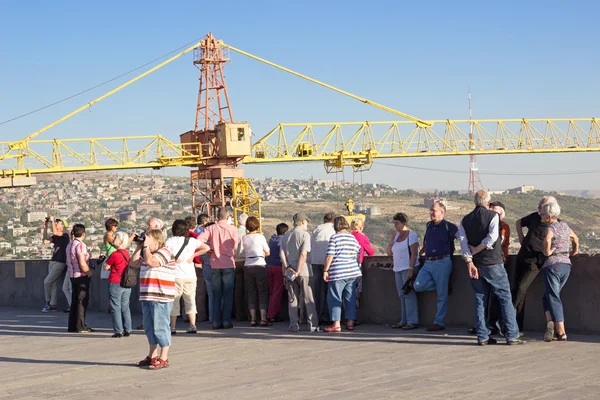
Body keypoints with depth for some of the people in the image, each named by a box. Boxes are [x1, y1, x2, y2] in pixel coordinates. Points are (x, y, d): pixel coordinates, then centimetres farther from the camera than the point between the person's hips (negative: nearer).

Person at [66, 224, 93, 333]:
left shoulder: (69, 245, 12)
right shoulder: (80, 245, -17)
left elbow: (68, 262, 20)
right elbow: (82, 263, -23)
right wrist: (89, 273, -11)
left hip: (72, 276, 9)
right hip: (82, 276, -9)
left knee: (75, 301, 13)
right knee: (82, 301, -4)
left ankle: (72, 326, 15)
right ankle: (80, 326, -4)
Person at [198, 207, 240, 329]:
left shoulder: (210, 229, -1)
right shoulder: (232, 229, -5)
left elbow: (199, 240, -13)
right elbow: (236, 245, -2)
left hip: (215, 264, 2)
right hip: (229, 264, -2)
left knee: (216, 294, 8)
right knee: (228, 294, 5)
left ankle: (216, 321, 5)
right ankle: (226, 321, 0)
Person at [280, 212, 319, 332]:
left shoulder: (285, 236, 13)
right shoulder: (305, 234, -4)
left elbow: (282, 254, 3)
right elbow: (303, 254, -14)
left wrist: (287, 269, -3)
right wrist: (298, 271, -15)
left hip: (289, 271, 5)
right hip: (303, 271, -5)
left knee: (293, 299, 8)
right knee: (309, 299, 0)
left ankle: (294, 326, 6)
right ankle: (313, 325, -2)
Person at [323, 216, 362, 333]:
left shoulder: (334, 238, -6)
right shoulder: (353, 238, 11)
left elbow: (330, 256, -10)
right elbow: (358, 256, 18)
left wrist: (325, 270, -5)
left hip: (338, 272, -6)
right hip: (352, 271, 6)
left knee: (334, 298, -2)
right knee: (350, 298, 12)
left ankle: (336, 324, -7)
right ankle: (350, 322, 12)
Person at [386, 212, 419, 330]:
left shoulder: (411, 235, -6)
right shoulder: (396, 235, 16)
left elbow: (414, 254, -13)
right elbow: (388, 252, 16)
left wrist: (411, 269, -21)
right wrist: (392, 240, 1)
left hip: (408, 269, -8)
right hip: (398, 270, 8)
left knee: (409, 295, -9)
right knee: (402, 296, 8)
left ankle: (412, 321, -8)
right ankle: (404, 321, 11)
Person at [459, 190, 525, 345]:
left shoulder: (465, 220, 8)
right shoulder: (493, 216, -4)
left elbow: (463, 242, -3)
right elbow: (492, 237, -17)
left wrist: (470, 262, -9)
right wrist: (476, 249, -6)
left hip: (475, 264, 4)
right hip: (493, 263, -4)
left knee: (480, 299, 9)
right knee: (505, 297, 2)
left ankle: (483, 336, 7)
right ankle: (512, 335, -2)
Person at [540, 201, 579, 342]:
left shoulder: (551, 228, -11)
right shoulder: (565, 226, 12)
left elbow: (547, 239, -34)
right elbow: (575, 238, 30)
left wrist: (547, 251, -18)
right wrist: (575, 251, 46)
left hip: (553, 264, -7)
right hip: (567, 265, 7)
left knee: (553, 298, -1)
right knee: (548, 297, 17)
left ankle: (561, 332, -6)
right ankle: (551, 323, 0)